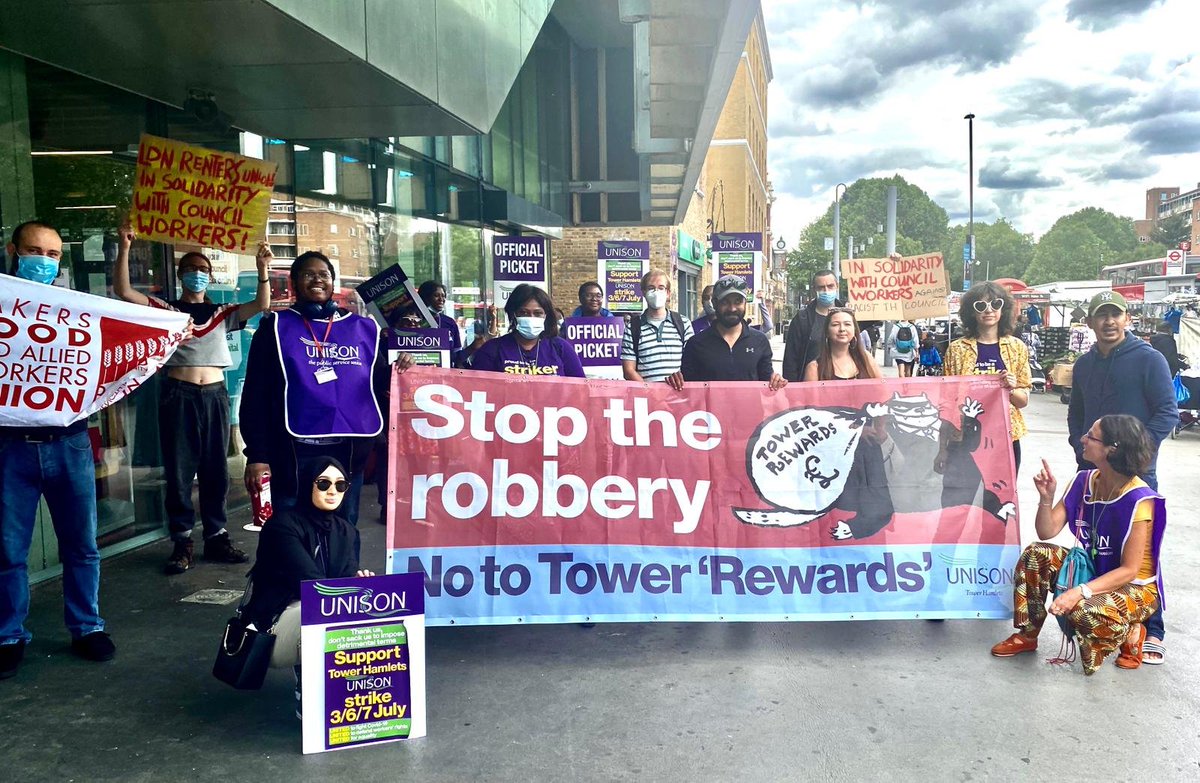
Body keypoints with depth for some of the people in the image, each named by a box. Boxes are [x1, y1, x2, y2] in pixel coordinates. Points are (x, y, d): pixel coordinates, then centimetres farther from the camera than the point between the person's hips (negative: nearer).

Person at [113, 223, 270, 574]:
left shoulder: (223, 314, 11)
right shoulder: (166, 310, 6)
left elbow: (262, 305, -2)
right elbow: (123, 291, -7)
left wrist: (262, 267, -14)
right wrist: (124, 248, -18)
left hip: (215, 396, 2)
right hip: (178, 396, -2)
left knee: (216, 470, 7)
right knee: (179, 471, 1)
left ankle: (216, 537, 16)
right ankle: (182, 542, 8)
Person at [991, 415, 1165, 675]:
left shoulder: (1138, 500, -26)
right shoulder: (1084, 482, -6)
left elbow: (1129, 570, -26)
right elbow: (1047, 532, -6)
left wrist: (1081, 592, -36)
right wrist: (1046, 497, -22)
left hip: (1135, 587, -7)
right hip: (1092, 570, 7)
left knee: (1085, 611, -36)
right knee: (1035, 554, -14)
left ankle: (1130, 633, 0)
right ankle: (1027, 636, 0)